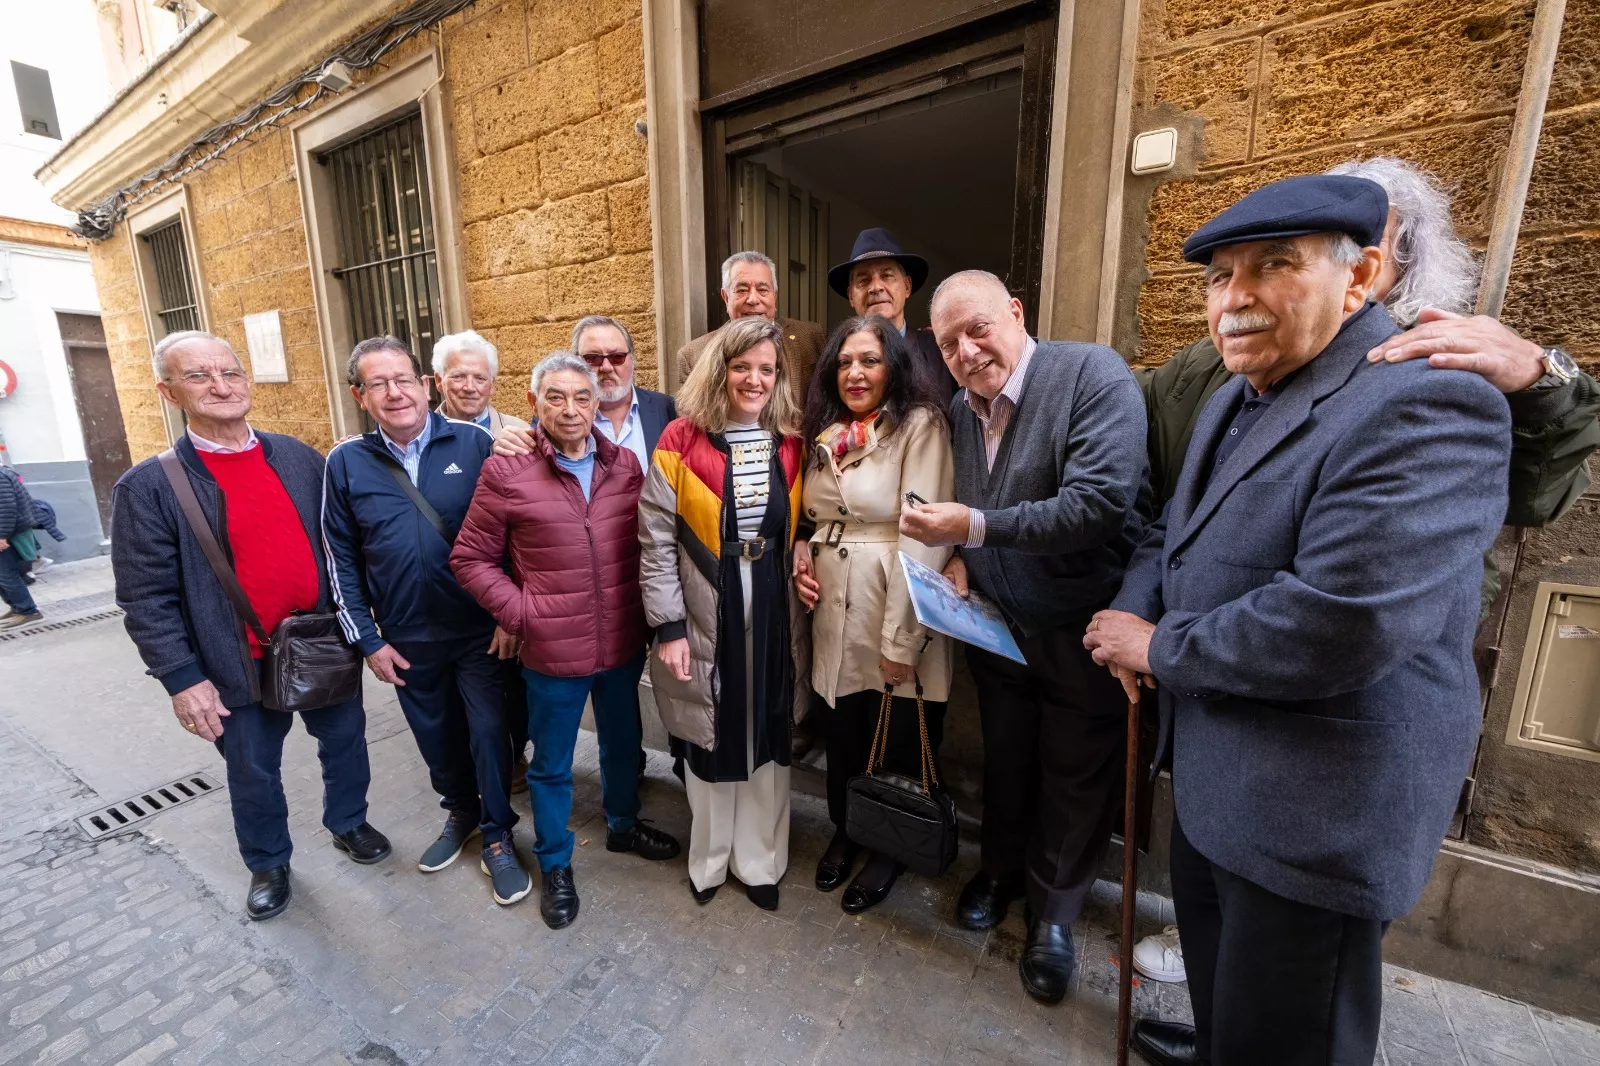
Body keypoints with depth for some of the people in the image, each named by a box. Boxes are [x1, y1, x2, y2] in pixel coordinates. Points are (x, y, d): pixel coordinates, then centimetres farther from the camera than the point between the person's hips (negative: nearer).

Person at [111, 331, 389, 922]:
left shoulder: (299, 457, -1)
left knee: (344, 741, 19)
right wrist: (182, 678, -12)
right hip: (242, 666, -2)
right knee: (254, 775, 17)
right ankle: (268, 864, 42)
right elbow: (146, 598, -8)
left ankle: (348, 823, 45)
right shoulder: (148, 487, -10)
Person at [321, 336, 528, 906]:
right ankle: (460, 811, 45)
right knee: (436, 735, 19)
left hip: (481, 628, -3)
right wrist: (367, 639, 2)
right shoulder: (345, 463, -1)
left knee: (488, 731, 4)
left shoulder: (474, 442, -9)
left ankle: (497, 836, 26)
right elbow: (342, 559, 5)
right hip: (406, 638, 3)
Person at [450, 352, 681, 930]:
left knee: (623, 744, 24)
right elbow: (470, 559, -3)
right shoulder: (505, 471, -10)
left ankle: (623, 824, 51)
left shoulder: (626, 464, 0)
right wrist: (518, 612, -11)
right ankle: (554, 864, 41)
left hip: (624, 644, 4)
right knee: (551, 765, 17)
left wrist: (647, 609, -1)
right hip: (553, 651, -3)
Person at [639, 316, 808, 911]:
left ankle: (760, 862, 36)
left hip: (774, 617, 3)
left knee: (767, 740, 14)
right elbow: (656, 541, -8)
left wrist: (805, 582, 4)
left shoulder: (792, 442, 3)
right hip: (706, 620, -2)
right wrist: (668, 627, -10)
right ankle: (709, 860, 38)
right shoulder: (682, 441, -7)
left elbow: (803, 528, 11)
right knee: (711, 740, 12)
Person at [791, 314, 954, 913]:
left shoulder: (920, 425, -11)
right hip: (834, 612, 6)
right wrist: (801, 550, -2)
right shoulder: (826, 432, 10)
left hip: (894, 617, -5)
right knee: (842, 734, 19)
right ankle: (845, 830, 46)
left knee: (898, 742, 12)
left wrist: (901, 637, -20)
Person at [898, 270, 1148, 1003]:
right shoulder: (961, 410, 1)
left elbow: (1100, 503, -28)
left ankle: (1054, 912, 39)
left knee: (1076, 777, 14)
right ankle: (1002, 868, 49)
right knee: (1004, 760, 22)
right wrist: (958, 557, -8)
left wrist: (974, 526, -29)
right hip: (996, 626, 5)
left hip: (1080, 632, -4)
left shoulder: (1094, 375, -17)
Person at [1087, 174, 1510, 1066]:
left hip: (1316, 813, -8)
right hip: (1213, 778, 8)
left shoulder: (1423, 406, -21)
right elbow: (1174, 535, 14)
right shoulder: (1239, 399, 8)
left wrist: (1159, 648, -17)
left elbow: (1341, 624, -32)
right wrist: (1133, 616, -6)